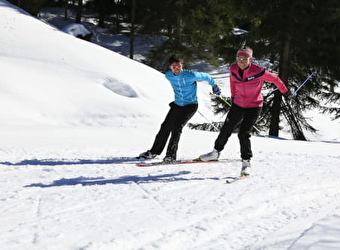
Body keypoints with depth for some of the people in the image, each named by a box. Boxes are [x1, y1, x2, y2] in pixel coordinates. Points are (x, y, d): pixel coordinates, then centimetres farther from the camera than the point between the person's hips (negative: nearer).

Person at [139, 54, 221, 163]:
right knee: (165, 127, 4)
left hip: (190, 106, -5)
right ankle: (154, 151, 18)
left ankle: (171, 155, -18)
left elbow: (205, 76, -4)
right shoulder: (168, 76, -5)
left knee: (177, 127, -19)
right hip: (177, 105, 5)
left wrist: (214, 86, 12)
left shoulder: (191, 75, -21)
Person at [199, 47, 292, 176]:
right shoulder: (234, 69, -10)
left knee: (244, 134, -13)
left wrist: (285, 91, 4)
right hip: (238, 104, 5)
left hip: (254, 106, -5)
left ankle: (246, 162, -1)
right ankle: (216, 152, 34)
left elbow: (274, 79, -9)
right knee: (226, 129, 15)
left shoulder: (258, 71, -24)